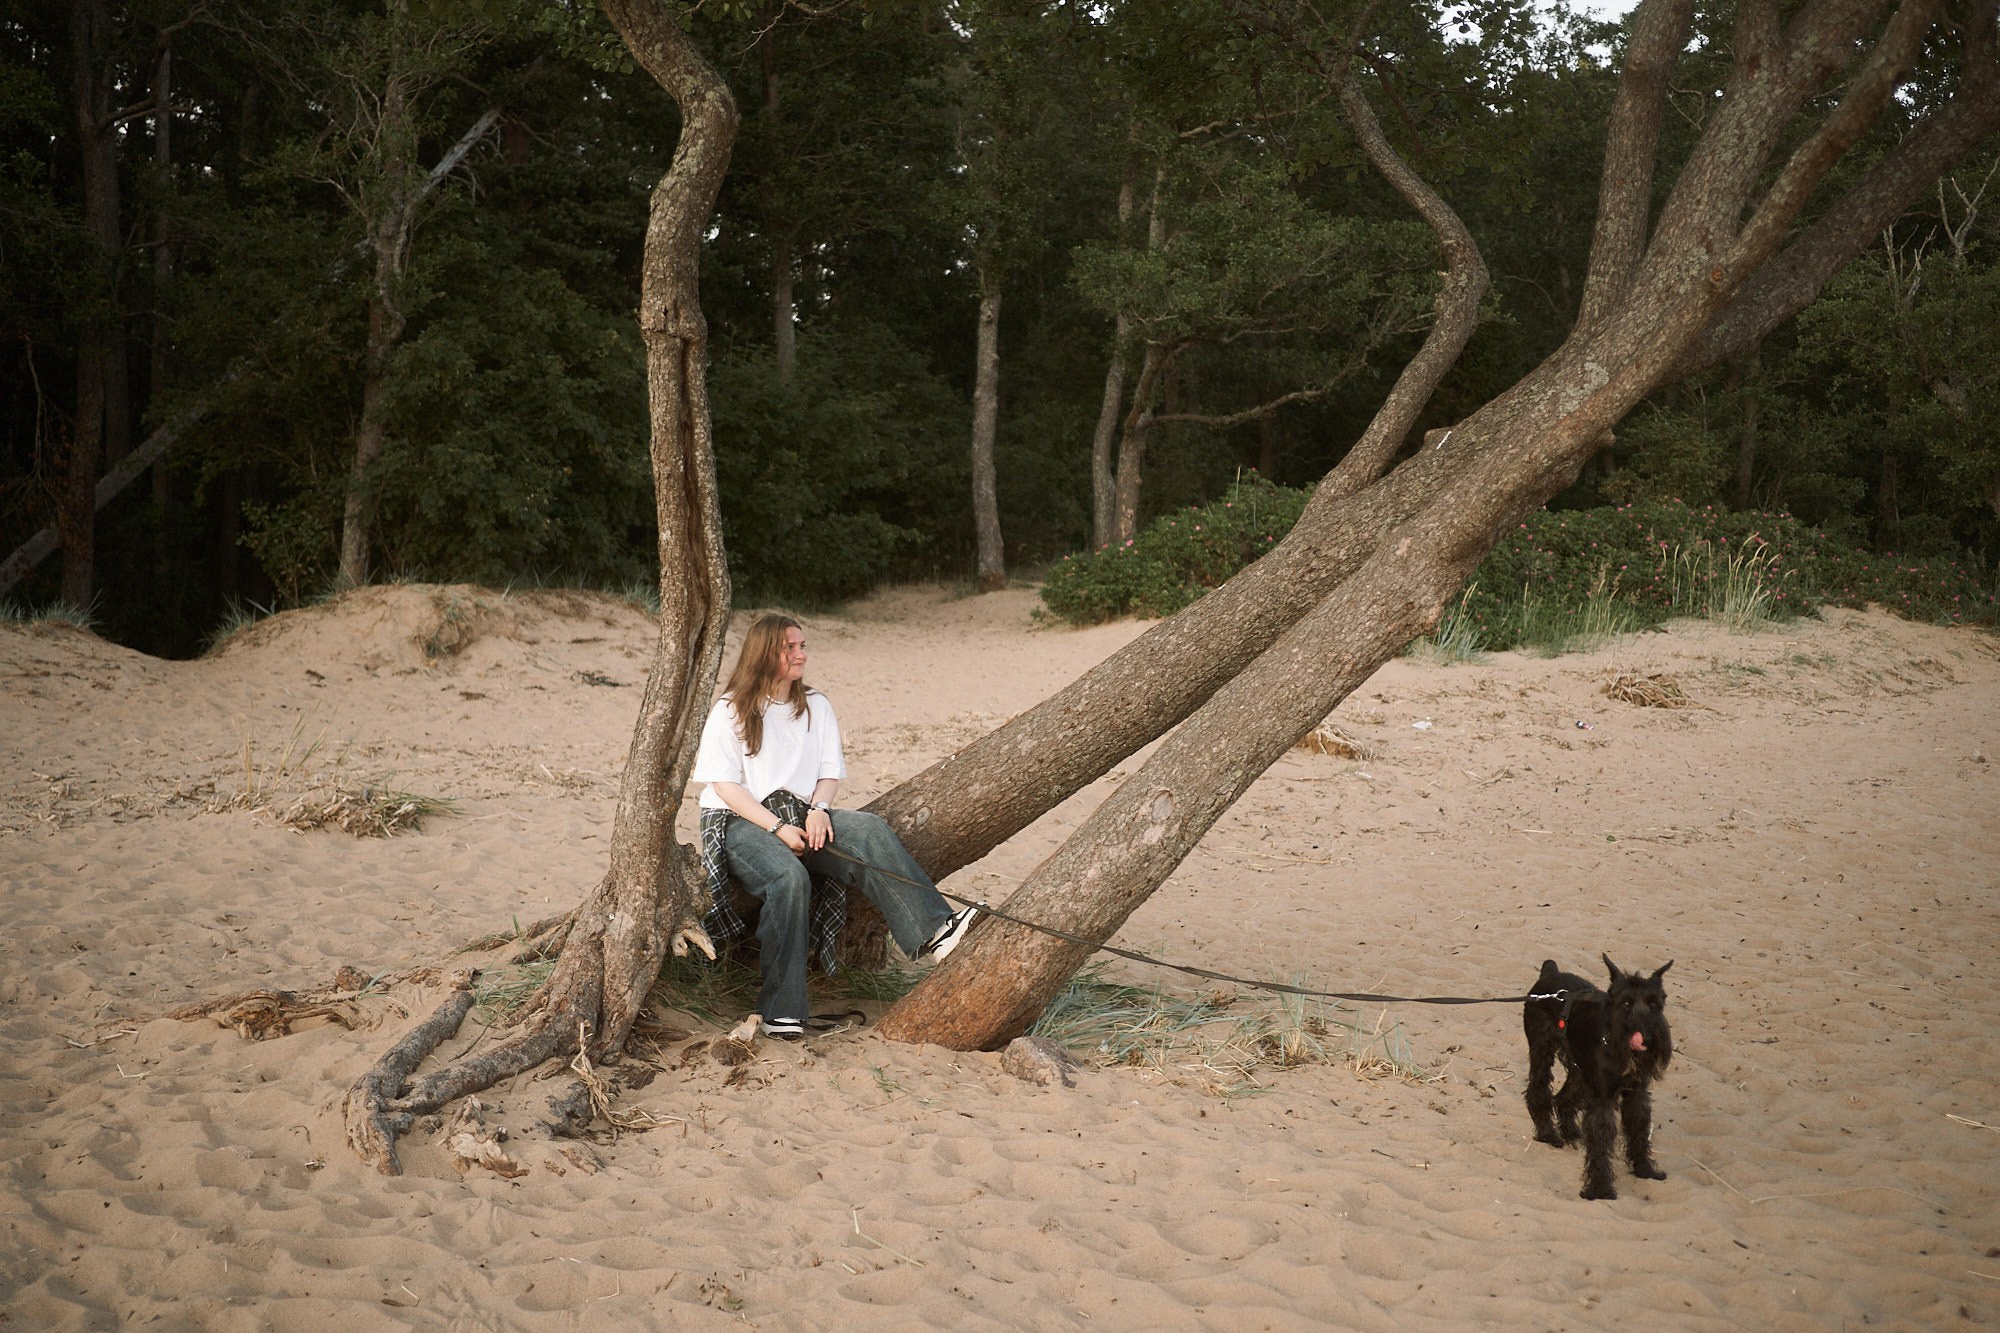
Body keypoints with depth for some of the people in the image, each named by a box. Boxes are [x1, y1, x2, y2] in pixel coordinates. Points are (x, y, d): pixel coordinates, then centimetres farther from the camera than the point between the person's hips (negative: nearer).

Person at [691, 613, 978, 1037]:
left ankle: (929, 932, -40)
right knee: (789, 877, -36)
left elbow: (830, 774, 12)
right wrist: (778, 829, -18)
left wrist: (818, 810, -12)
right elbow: (725, 785, -7)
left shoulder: (816, 707, 16)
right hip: (740, 822, -5)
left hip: (802, 815, 5)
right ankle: (781, 1012, -36)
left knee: (868, 830, -25)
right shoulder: (730, 711, 0)